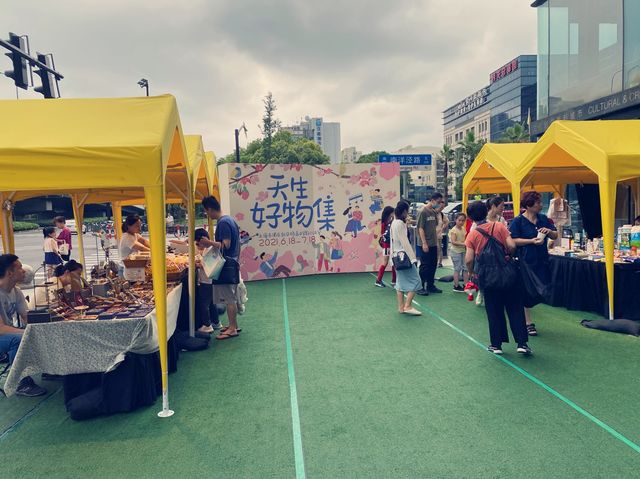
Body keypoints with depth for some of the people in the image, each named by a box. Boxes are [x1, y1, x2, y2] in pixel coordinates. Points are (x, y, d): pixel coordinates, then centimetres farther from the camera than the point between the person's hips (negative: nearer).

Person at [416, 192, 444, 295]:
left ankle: (430, 286, 24)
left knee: (433, 265, 13)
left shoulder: (434, 212, 11)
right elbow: (420, 228, -14)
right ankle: (421, 287, 6)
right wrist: (424, 243, -17)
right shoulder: (423, 211, -11)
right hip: (425, 244, -8)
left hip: (433, 244, 8)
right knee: (424, 266, -2)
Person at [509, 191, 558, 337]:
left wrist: (549, 231, -7)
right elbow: (513, 240, -12)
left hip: (542, 261, 6)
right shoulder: (518, 221, -6)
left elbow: (555, 236, 14)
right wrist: (531, 240, -20)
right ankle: (528, 323, 9)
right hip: (525, 261, -6)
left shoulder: (543, 219, 11)